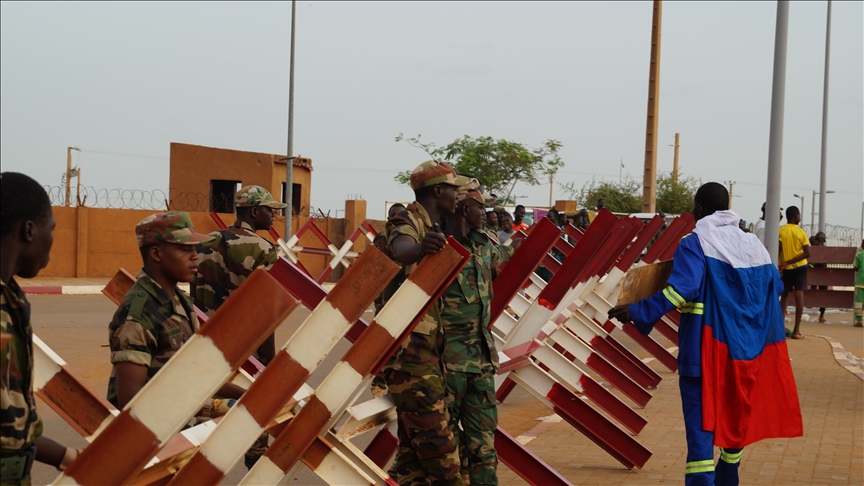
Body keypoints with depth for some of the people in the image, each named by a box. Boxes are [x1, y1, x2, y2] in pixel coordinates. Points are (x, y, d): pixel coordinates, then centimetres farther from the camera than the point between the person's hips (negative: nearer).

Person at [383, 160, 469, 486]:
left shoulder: (432, 228, 17)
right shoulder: (409, 221, -11)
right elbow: (401, 250, -35)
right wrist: (419, 250, -59)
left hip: (427, 352, 10)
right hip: (410, 351, -10)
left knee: (415, 448, 14)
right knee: (438, 449, -9)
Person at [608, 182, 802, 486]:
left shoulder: (695, 242, -9)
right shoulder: (753, 244, 9)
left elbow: (682, 290, -22)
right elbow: (774, 286, 14)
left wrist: (637, 312, -19)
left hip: (706, 346, -6)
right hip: (743, 349, 6)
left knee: (702, 425, -7)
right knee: (734, 418, 20)